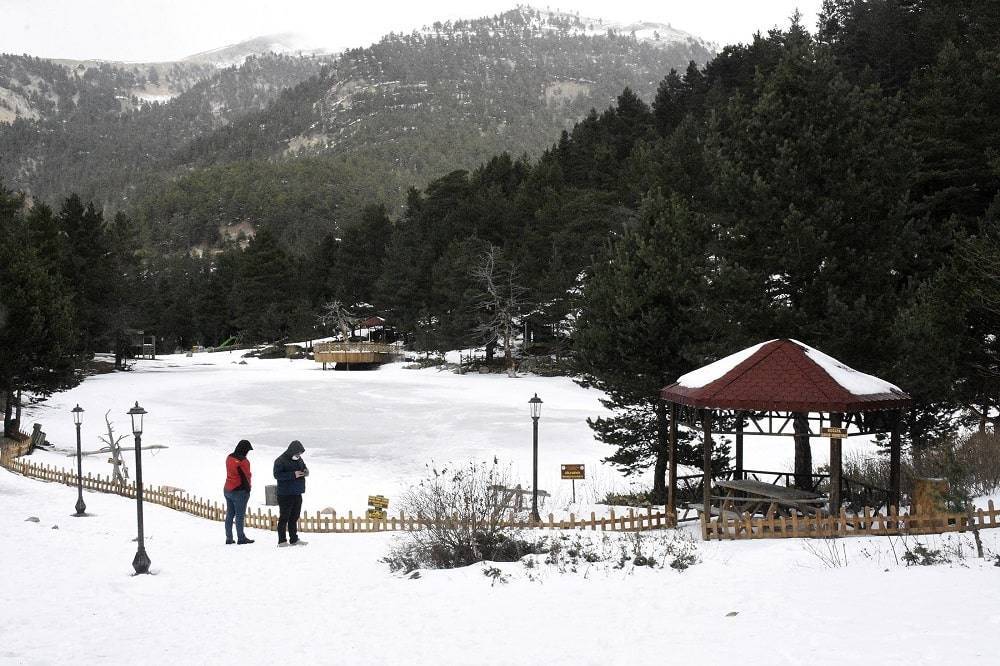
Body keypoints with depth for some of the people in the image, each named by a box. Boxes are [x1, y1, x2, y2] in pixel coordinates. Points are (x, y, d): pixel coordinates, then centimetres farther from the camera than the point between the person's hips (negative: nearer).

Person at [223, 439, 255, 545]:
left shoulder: (229, 458, 6)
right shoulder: (242, 461, -19)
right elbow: (245, 477, -16)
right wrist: (248, 489, -6)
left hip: (227, 490, 8)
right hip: (239, 491, -8)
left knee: (229, 514, 12)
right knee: (240, 515, -2)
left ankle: (229, 538, 15)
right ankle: (241, 538, 1)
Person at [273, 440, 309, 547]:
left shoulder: (299, 459, 11)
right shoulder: (280, 461, -12)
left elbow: (303, 468, 25)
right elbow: (277, 474, -20)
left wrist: (305, 472, 0)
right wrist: (293, 475, -25)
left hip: (297, 494, 7)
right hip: (285, 495, -7)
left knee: (294, 517, 13)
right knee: (284, 518, -3)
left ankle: (294, 539, 20)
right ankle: (282, 541, 1)